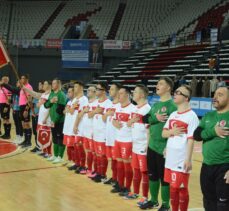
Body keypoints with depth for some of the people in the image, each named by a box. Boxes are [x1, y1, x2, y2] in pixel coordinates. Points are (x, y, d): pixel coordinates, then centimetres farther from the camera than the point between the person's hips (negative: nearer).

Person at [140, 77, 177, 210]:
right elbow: (146, 119, 5)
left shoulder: (172, 105, -12)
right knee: (152, 174, 17)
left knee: (164, 177, 2)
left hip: (163, 147, -8)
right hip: (152, 145, 8)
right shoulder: (155, 104, 12)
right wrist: (156, 118, -15)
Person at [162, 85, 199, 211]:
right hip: (170, 158, 7)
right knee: (173, 187, 15)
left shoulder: (191, 116, -11)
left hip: (182, 160, -7)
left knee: (182, 188, 2)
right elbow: (163, 134, 12)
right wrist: (172, 131, -10)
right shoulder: (173, 115, 12)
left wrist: (188, 159, -18)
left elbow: (191, 139, -14)